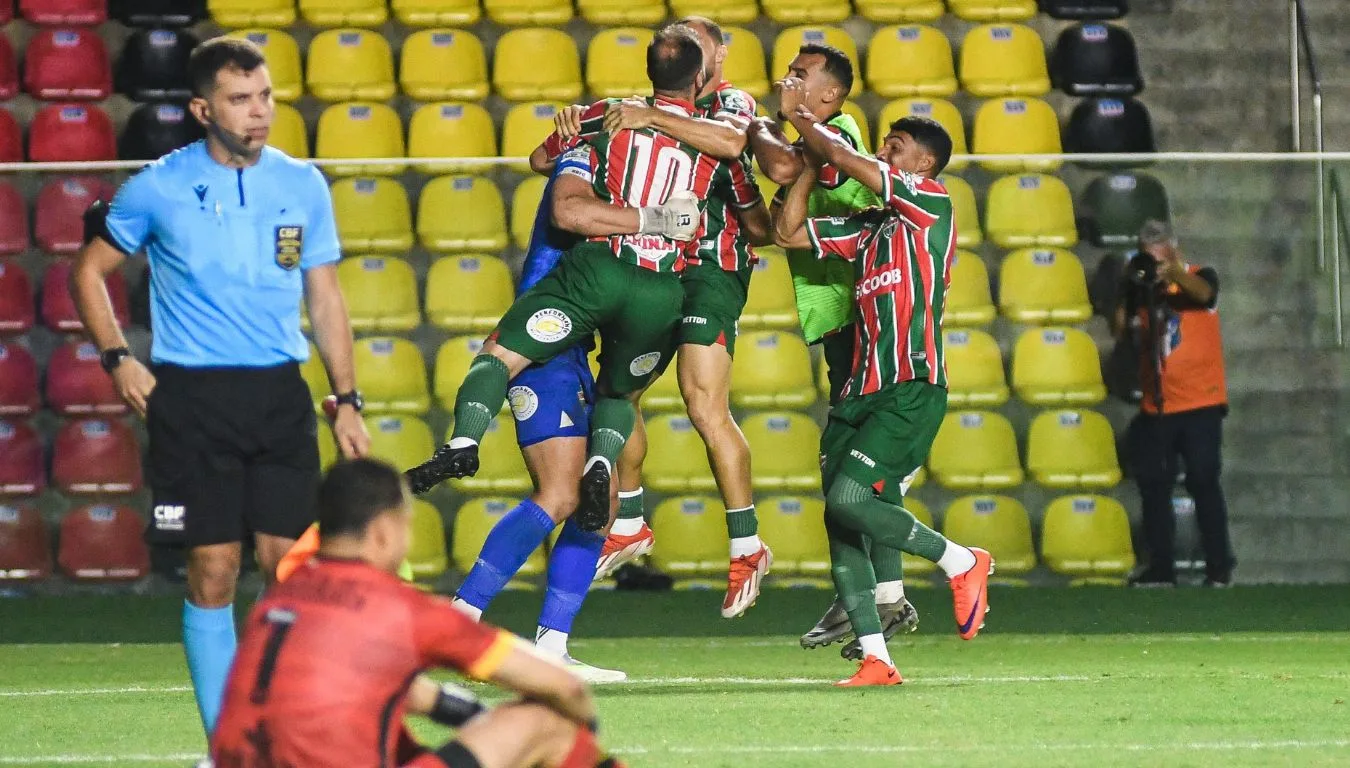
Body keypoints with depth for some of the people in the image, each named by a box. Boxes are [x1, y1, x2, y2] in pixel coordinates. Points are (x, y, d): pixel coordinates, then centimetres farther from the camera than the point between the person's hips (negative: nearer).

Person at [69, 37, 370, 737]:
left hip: (280, 393, 2)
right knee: (213, 571, -3)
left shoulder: (302, 186, 6)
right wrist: (117, 359, -1)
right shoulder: (159, 188, -2)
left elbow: (325, 298, 13)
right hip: (190, 397, -2)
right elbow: (89, 271, 11)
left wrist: (347, 402, 8)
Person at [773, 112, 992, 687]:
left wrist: (810, 128, 14)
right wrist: (811, 160, 20)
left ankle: (962, 563, 0)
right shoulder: (865, 230, 21)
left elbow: (842, 157, -4)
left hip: (912, 391, -8)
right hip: (860, 393, 8)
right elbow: (789, 230, 22)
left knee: (848, 500, -21)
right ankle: (874, 660, 0)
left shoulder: (932, 202, 0)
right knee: (838, 526, -2)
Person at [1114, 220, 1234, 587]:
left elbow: (1202, 293, -26)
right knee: (1153, 486, 4)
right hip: (1156, 407, 5)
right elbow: (1122, 330, -2)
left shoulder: (1201, 277, -2)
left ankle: (1219, 567, -2)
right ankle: (1161, 567, 10)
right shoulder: (1145, 289, 9)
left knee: (1203, 481, -7)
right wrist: (1129, 292, -19)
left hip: (1200, 404, -5)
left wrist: (1174, 273, -47)